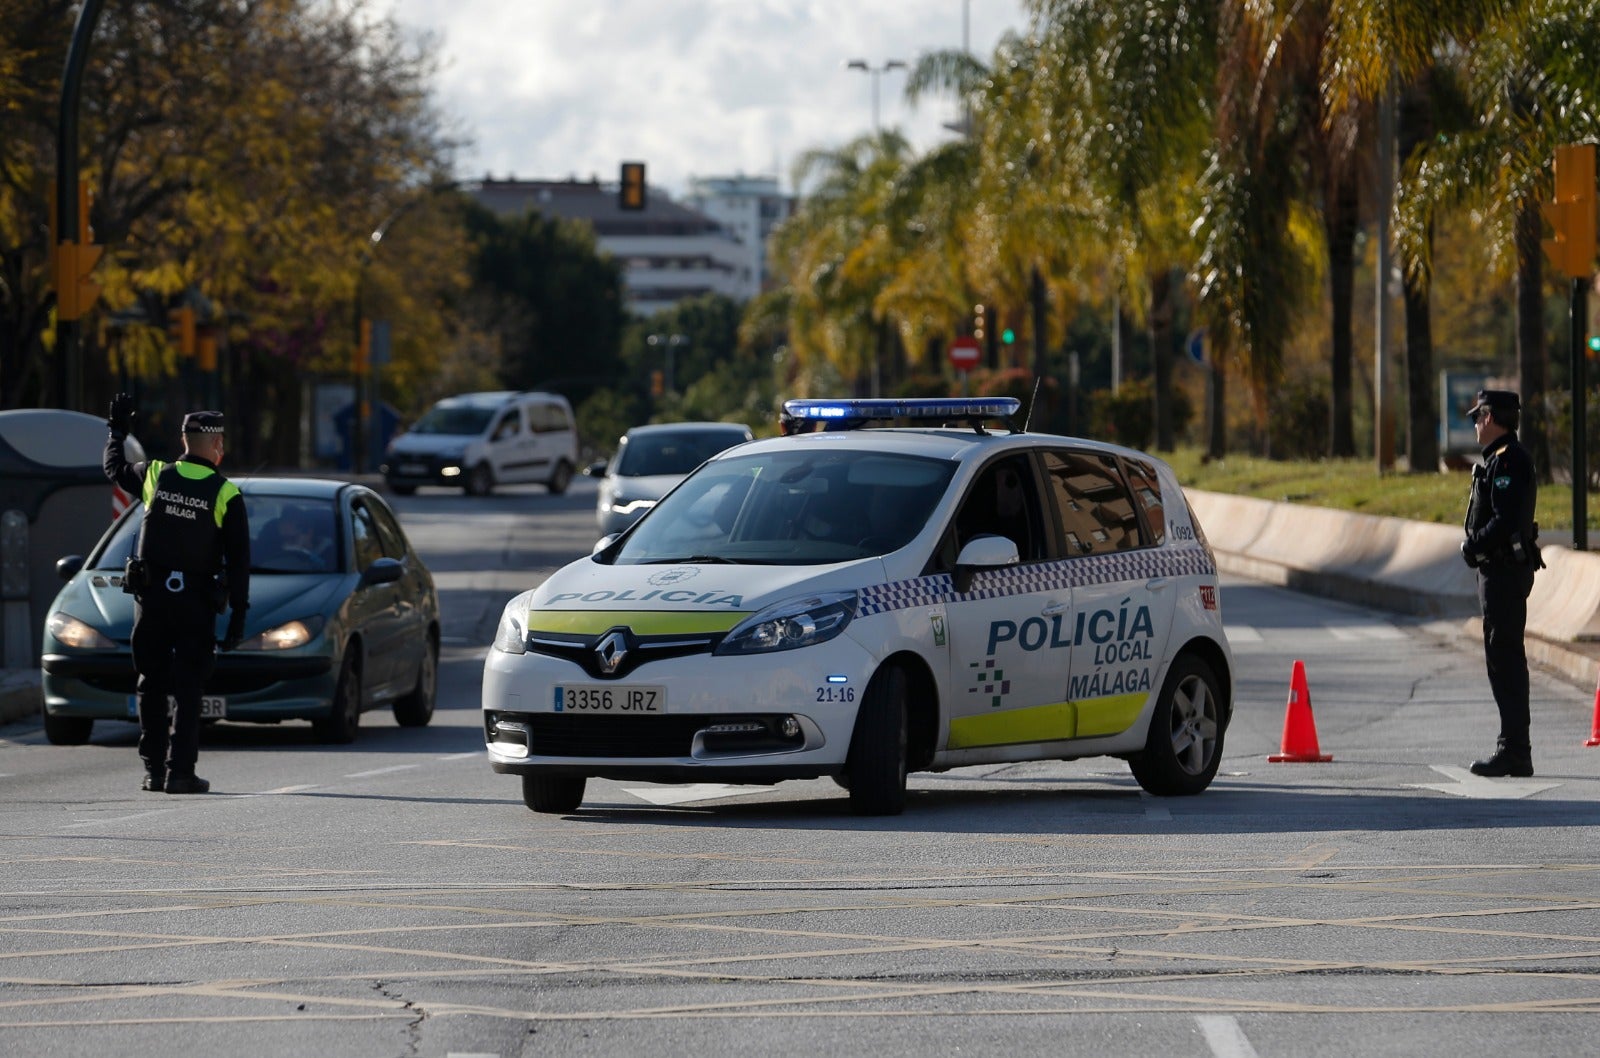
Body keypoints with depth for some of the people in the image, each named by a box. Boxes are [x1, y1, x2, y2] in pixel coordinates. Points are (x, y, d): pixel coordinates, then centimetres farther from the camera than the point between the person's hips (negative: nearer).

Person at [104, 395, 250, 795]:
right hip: (196, 603, -2)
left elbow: (114, 468, 21)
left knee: (151, 686, 10)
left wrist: (117, 430, 39)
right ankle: (180, 771, -6)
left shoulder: (156, 476, -1)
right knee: (188, 690, 1)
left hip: (150, 597, 2)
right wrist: (239, 614, -2)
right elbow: (239, 560, -6)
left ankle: (154, 770, 8)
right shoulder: (225, 495, -6)